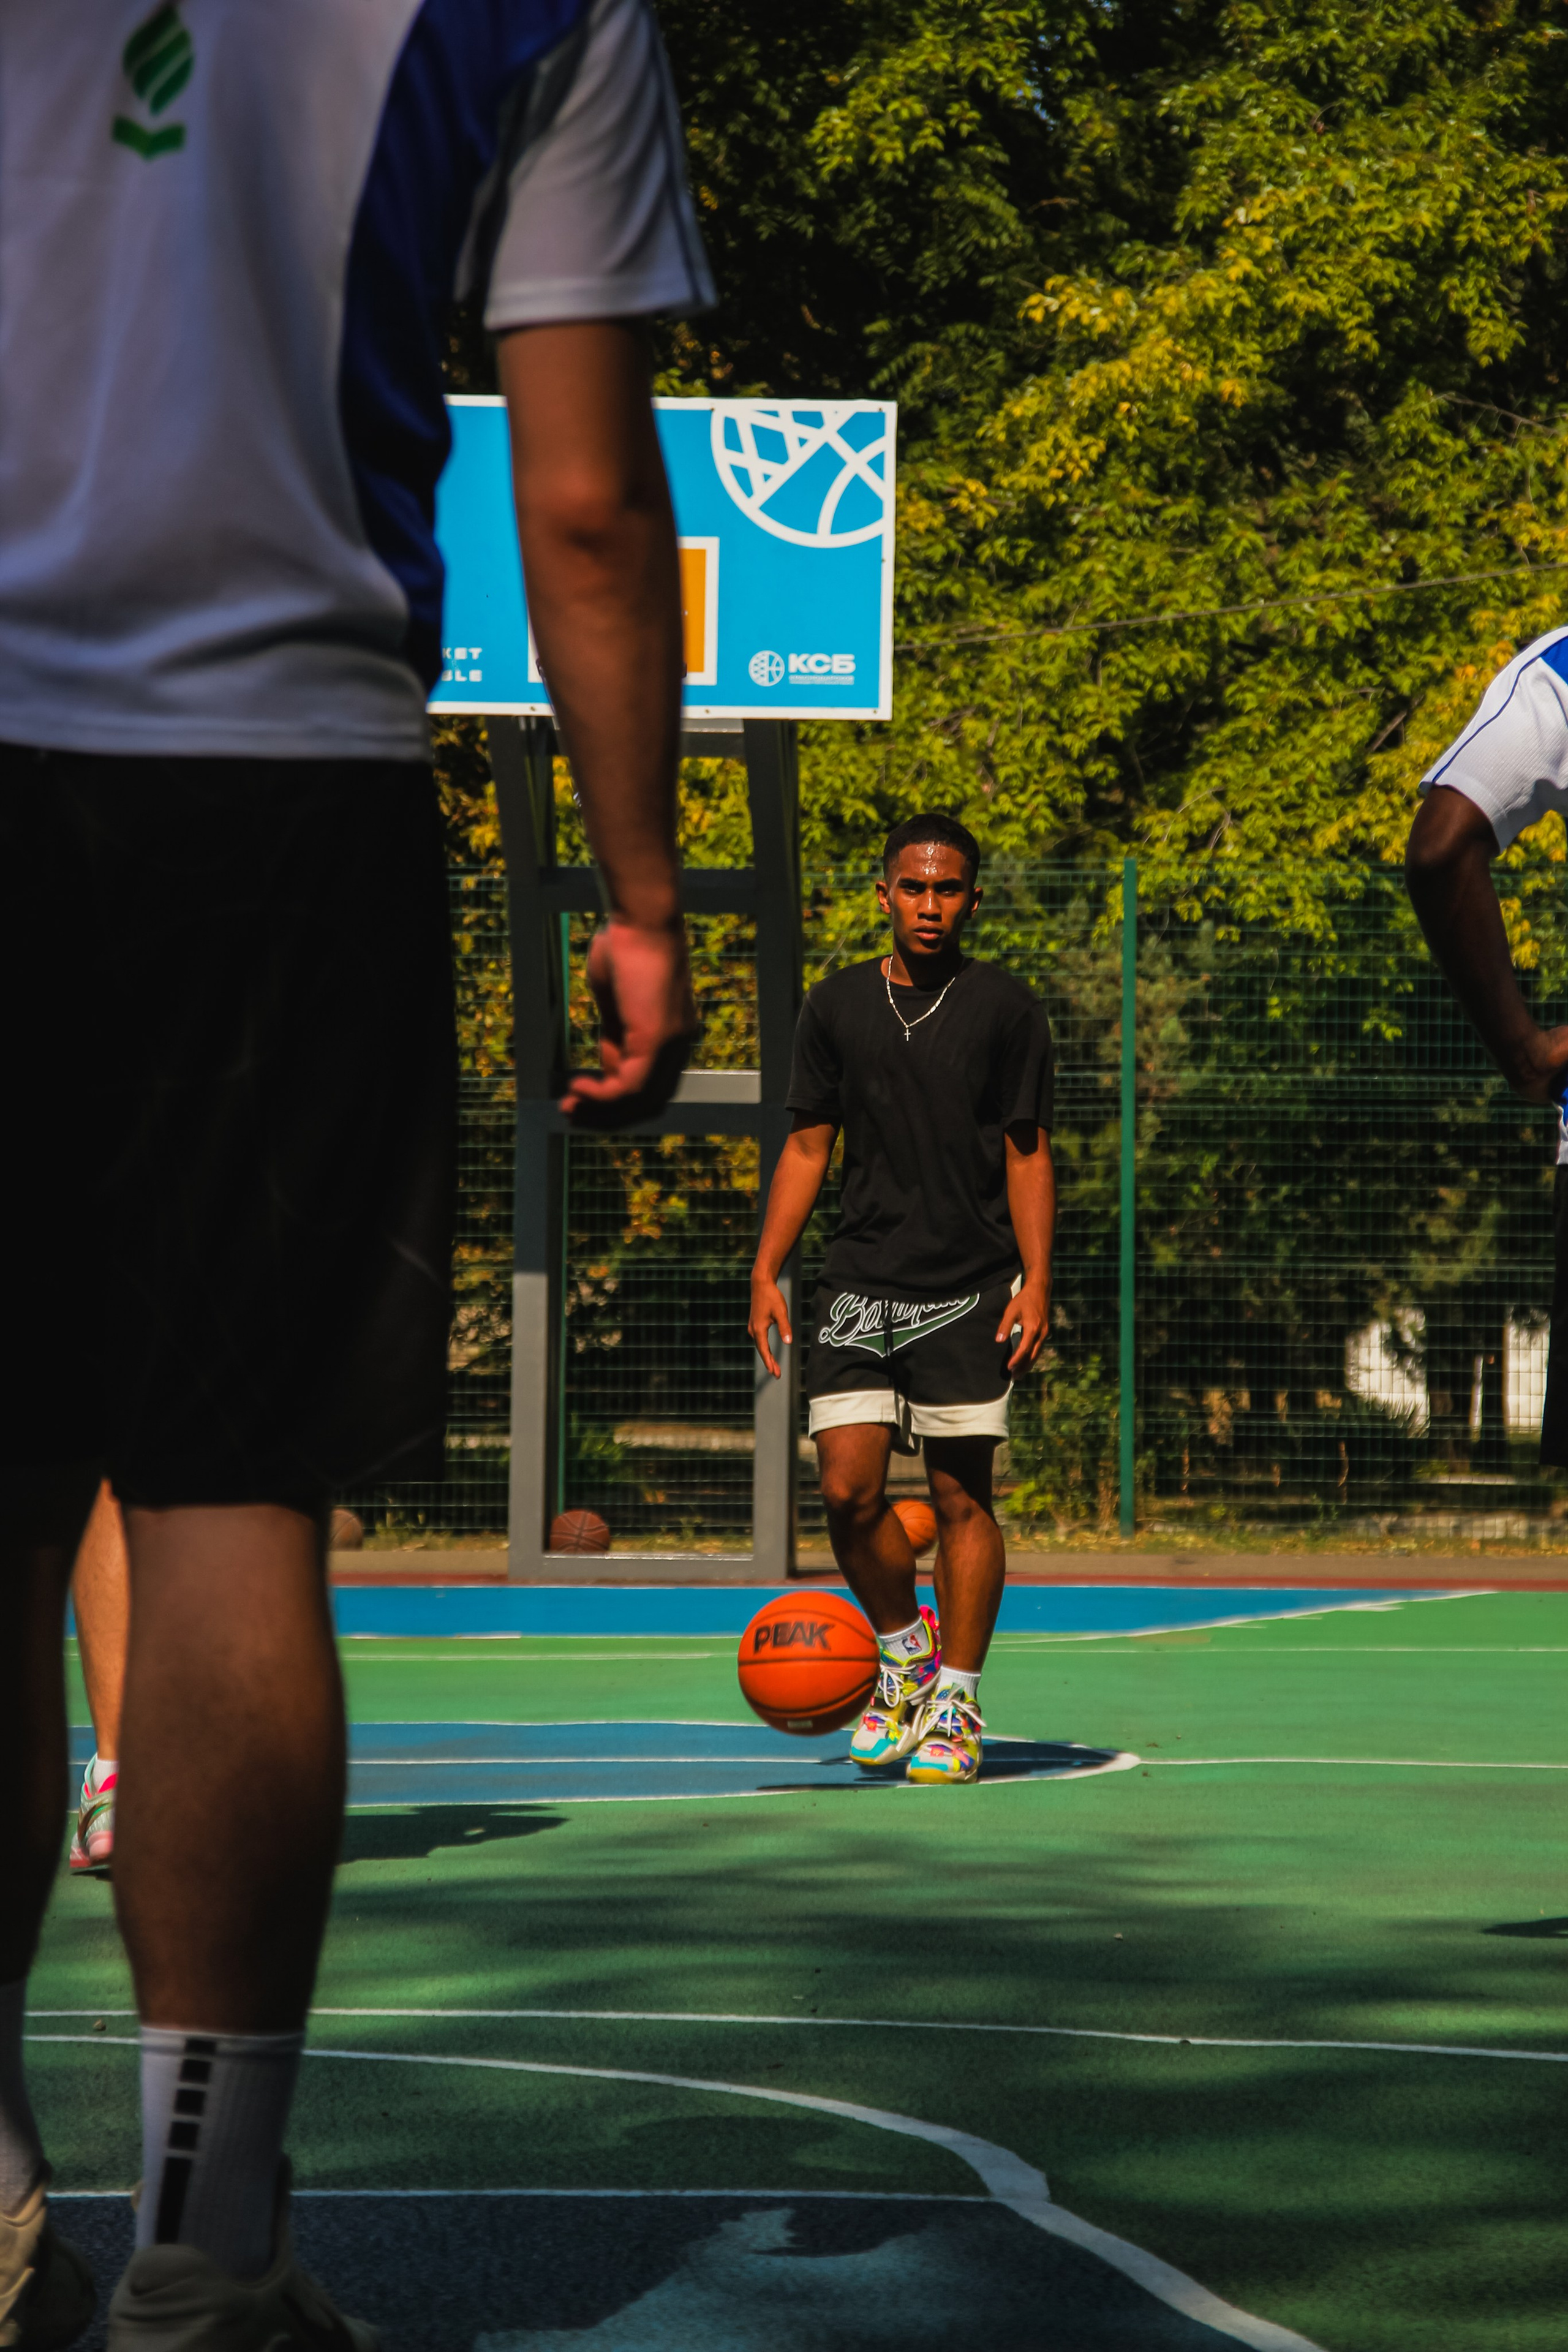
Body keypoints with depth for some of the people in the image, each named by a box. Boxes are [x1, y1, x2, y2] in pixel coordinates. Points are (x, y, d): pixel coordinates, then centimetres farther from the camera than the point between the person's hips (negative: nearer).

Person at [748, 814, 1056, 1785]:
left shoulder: (1005, 1007, 1)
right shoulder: (837, 1006, 8)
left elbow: (1028, 1155, 1)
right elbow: (807, 1147, 13)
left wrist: (1036, 1283, -8)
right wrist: (767, 1271, 5)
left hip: (970, 1288, -2)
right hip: (860, 1284, 2)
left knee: (962, 1496, -2)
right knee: (849, 1488, -6)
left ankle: (955, 1703, 6)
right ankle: (904, 1649, 18)